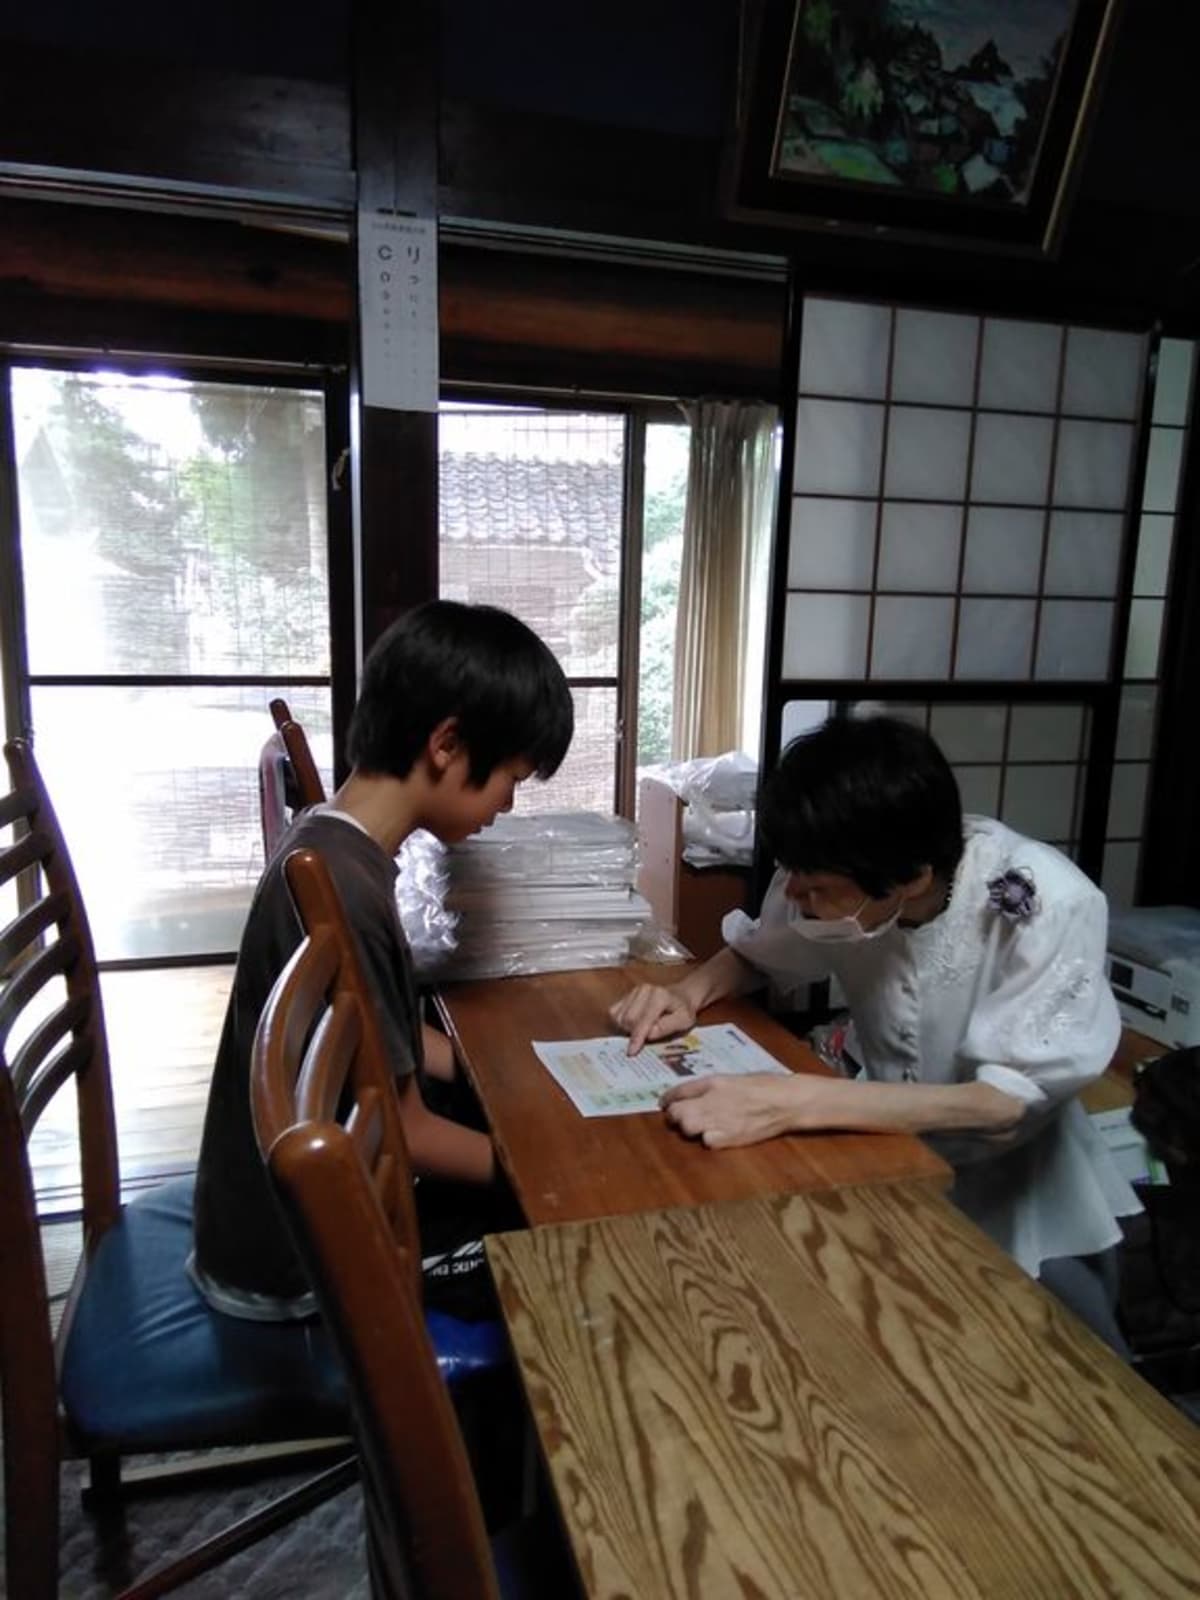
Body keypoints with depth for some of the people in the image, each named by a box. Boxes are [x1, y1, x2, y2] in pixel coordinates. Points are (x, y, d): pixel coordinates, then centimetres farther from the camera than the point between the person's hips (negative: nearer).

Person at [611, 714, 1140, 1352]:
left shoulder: (1048, 907, -29)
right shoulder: (831, 877, -17)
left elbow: (1011, 1103, -34)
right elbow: (756, 952, 2)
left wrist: (794, 1103, -45)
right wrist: (690, 993, -20)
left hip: (1012, 1179, -2)